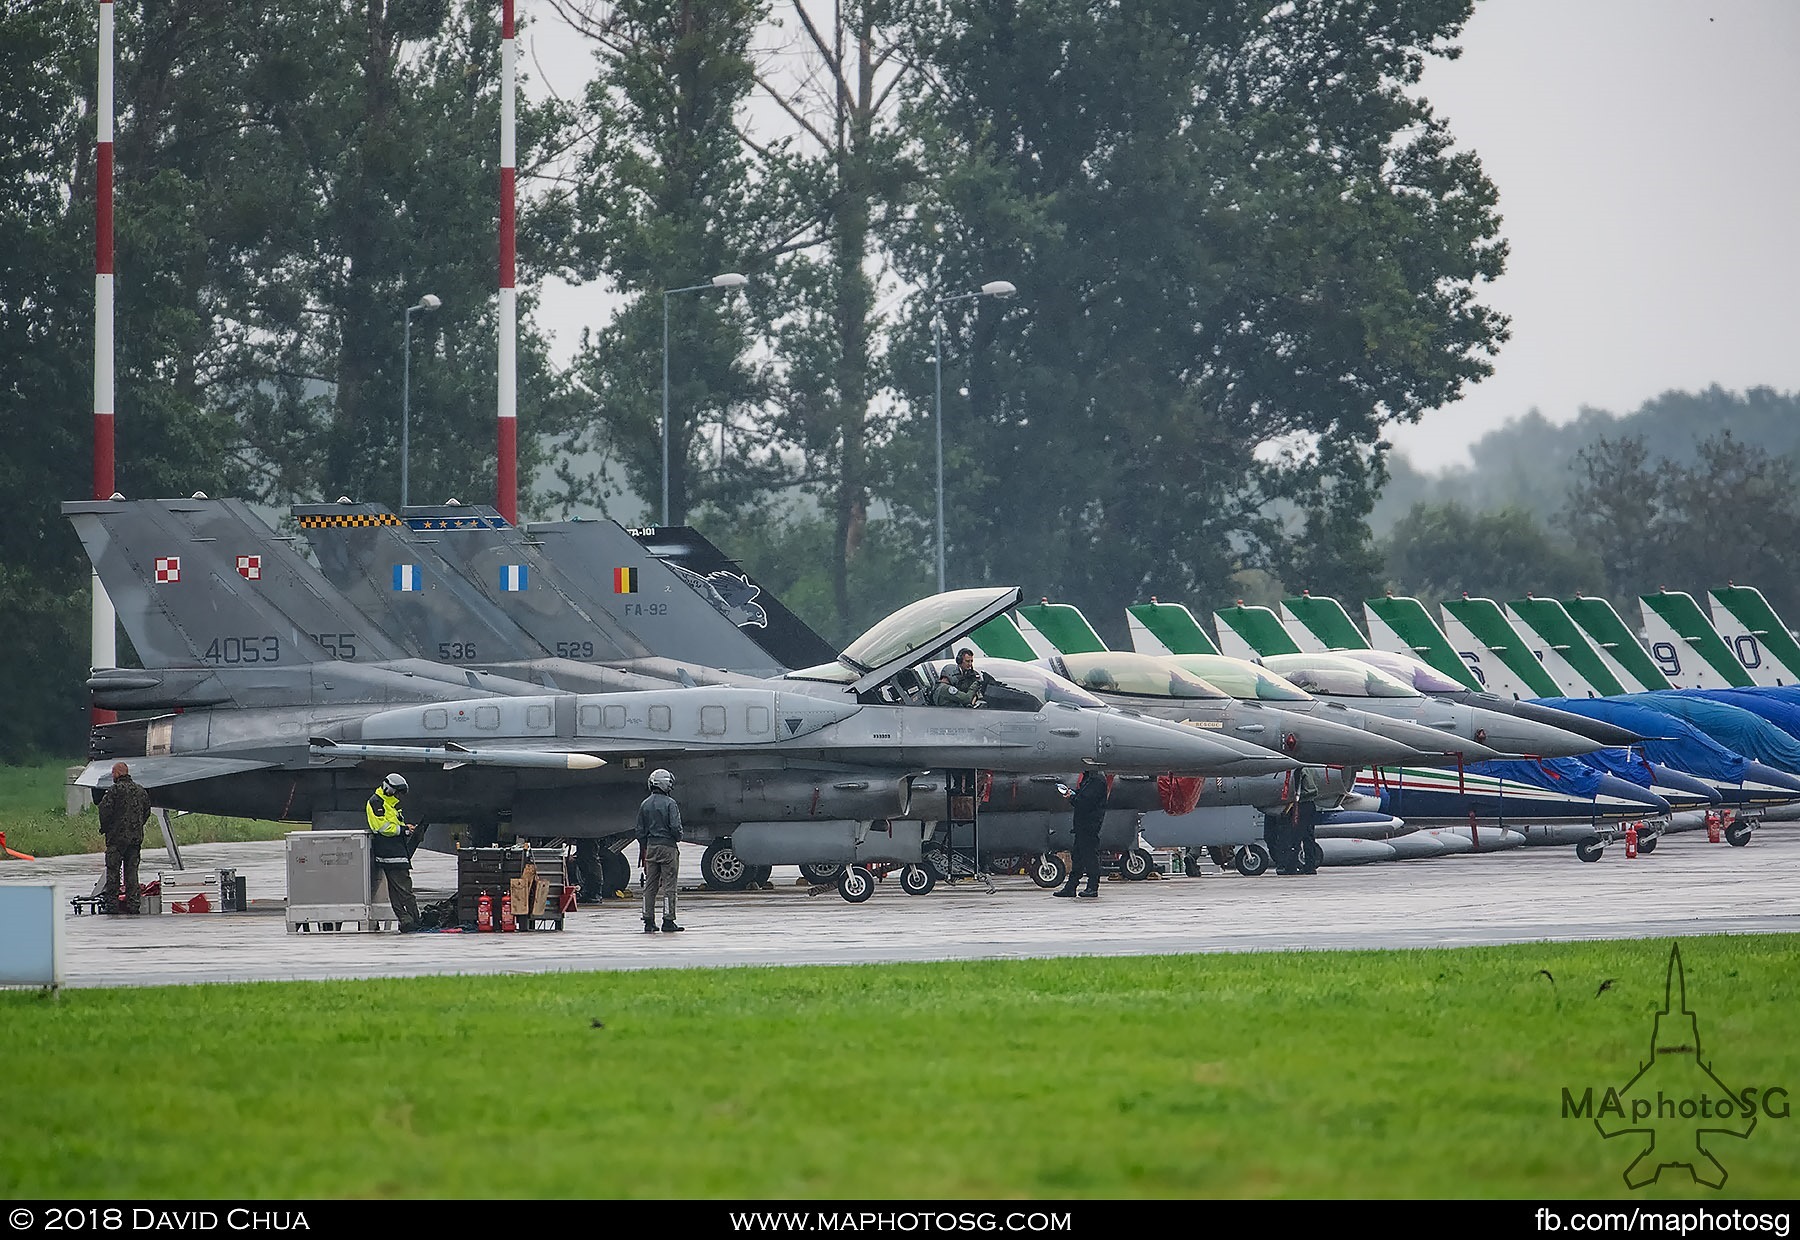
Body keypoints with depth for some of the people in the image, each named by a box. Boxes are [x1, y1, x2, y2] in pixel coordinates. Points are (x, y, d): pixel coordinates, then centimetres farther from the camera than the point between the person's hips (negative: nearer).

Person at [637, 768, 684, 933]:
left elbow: (640, 831, 9)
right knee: (668, 885, -2)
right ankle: (668, 921, -3)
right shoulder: (669, 804, -10)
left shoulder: (645, 805, 7)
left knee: (650, 886, 9)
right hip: (667, 847, -5)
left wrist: (643, 851, 17)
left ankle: (648, 921, 9)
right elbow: (675, 827, -15)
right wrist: (678, 838, 6)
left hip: (651, 847, 5)